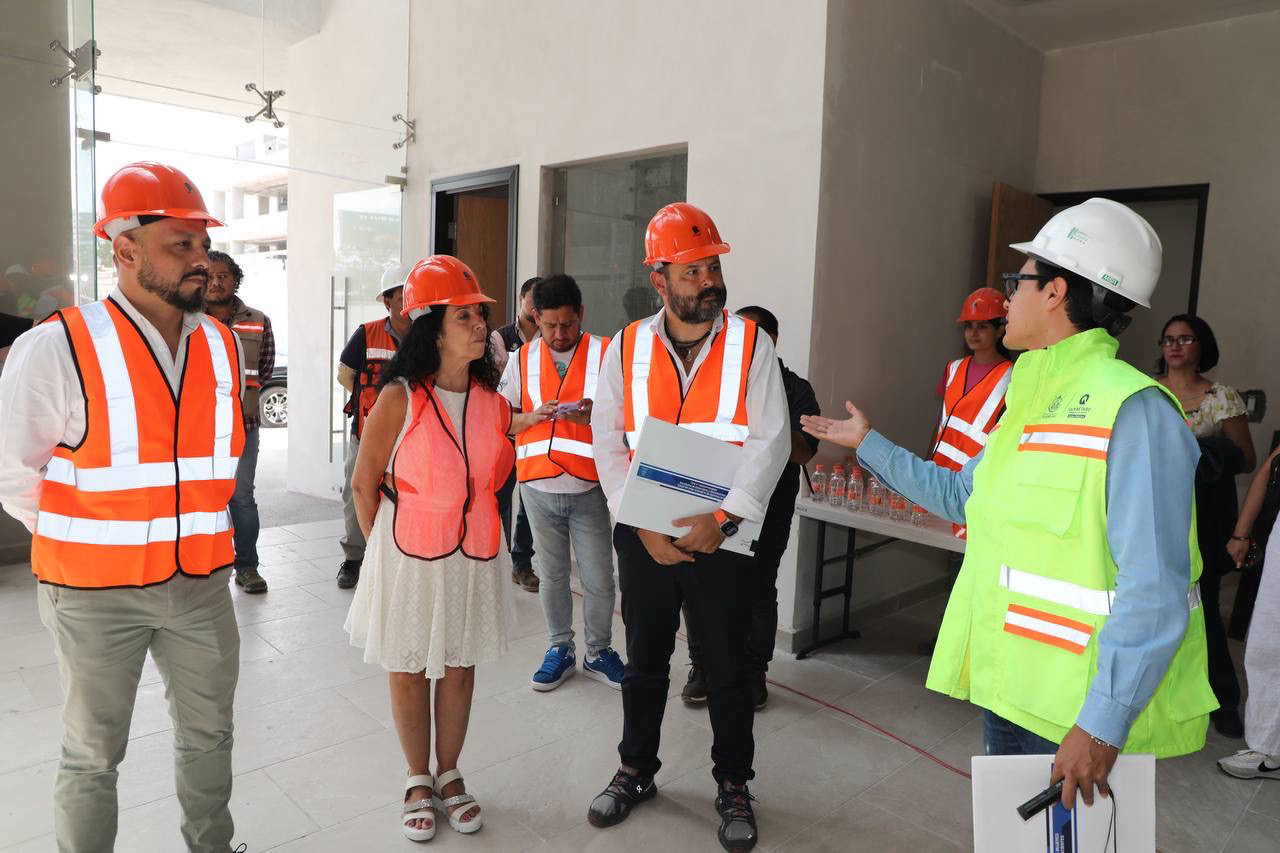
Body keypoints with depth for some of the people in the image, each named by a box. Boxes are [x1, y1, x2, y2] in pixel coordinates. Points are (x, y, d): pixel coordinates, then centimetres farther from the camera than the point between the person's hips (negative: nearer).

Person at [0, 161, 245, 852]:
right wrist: (80, 543, 1)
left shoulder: (224, 346, 1)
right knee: (93, 757, 14)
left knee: (208, 735, 19)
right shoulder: (56, 349, -15)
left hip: (201, 582, 5)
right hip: (97, 593, -4)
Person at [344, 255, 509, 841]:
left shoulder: (494, 402, -2)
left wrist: (470, 523, 8)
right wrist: (384, 549, 3)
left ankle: (448, 774, 33)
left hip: (474, 554, 3)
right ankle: (417, 781, 31)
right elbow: (365, 484, -4)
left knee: (460, 667, 13)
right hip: (410, 554, -3)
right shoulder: (399, 399, -13)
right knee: (408, 670, 11)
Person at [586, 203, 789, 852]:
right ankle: (636, 771, 39)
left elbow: (770, 441, -10)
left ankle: (733, 785, 33)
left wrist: (722, 519, -18)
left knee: (729, 666, 12)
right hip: (643, 537, 2)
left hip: (721, 536, -1)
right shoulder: (626, 349, -1)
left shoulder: (750, 344, -5)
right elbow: (607, 444, -2)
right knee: (644, 660, 17)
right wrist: (643, 526, -10)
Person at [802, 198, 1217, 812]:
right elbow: (960, 496, 22)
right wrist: (868, 443, 26)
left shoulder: (1133, 410, -19)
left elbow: (1155, 593, -24)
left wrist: (1101, 723, -26)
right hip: (1012, 688, 9)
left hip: (1086, 712, -9)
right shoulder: (1038, 403, 11)